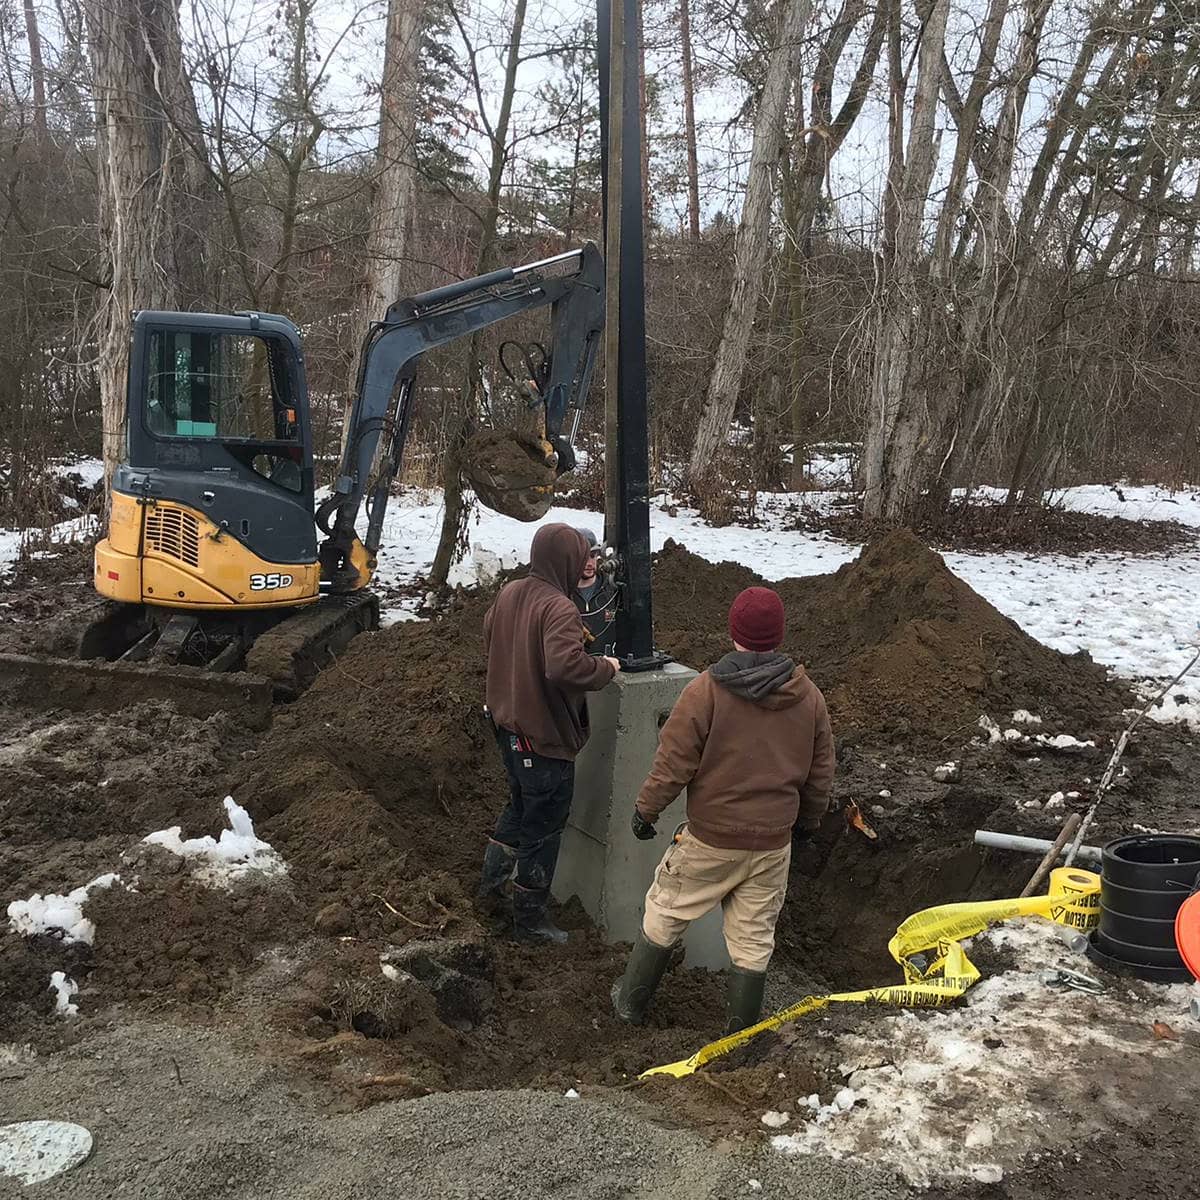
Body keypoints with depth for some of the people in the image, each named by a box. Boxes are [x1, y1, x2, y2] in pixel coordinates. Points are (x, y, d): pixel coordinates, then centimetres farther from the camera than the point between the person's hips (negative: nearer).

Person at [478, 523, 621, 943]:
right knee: (543, 828, 8)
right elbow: (565, 667, -38)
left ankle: (492, 878, 43)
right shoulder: (559, 608, -25)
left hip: (508, 724, 8)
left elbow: (489, 642, 17)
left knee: (520, 806, 29)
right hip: (545, 735, -8)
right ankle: (529, 916, 21)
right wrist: (605, 668, -21)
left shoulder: (509, 593, 2)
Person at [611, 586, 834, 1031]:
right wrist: (808, 818, 25)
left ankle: (631, 1002, 31)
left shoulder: (707, 689, -17)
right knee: (754, 937, 15)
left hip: (710, 840, -3)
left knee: (665, 914, 16)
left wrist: (647, 809, 1)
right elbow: (820, 772, 8)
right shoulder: (809, 696, -2)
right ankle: (741, 1031, 25)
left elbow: (673, 762, -14)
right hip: (773, 842, 3)